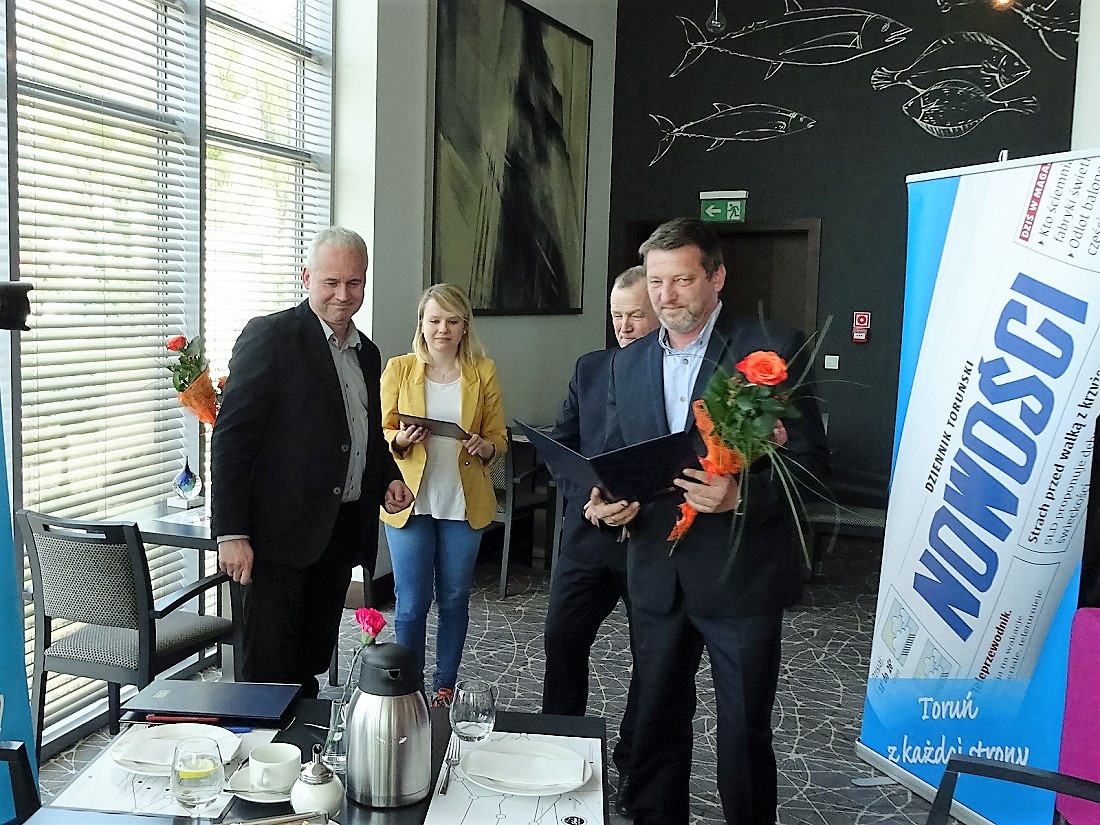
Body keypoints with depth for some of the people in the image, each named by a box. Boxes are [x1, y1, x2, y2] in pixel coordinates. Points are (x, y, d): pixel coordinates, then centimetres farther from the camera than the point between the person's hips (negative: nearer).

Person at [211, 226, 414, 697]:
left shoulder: (367, 353, 14)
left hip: (341, 532, 7)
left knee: (313, 661, 16)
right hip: (278, 535, -7)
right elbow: (231, 437, -13)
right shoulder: (270, 337, -10)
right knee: (270, 672, 1)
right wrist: (231, 534, -18)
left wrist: (389, 480, 6)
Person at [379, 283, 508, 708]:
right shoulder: (398, 369, 1)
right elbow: (381, 433, 5)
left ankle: (445, 685, 26)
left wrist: (484, 447, -16)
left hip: (463, 504, 1)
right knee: (411, 604, 1)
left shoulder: (482, 372, 4)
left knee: (454, 600, 11)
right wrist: (400, 440, -16)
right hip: (410, 502, -1)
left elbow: (499, 437, 6)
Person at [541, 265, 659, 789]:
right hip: (588, 533, 4)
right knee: (562, 642, 7)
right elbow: (562, 440, 10)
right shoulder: (590, 368, 8)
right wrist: (586, 490, -8)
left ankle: (634, 760, 29)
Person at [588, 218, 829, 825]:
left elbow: (808, 459, -10)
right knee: (654, 723, 17)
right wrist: (608, 501, -8)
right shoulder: (628, 364, 8)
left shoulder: (773, 347, -8)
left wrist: (742, 495, -27)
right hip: (657, 575, 5)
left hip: (740, 576, -5)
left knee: (744, 734, 8)